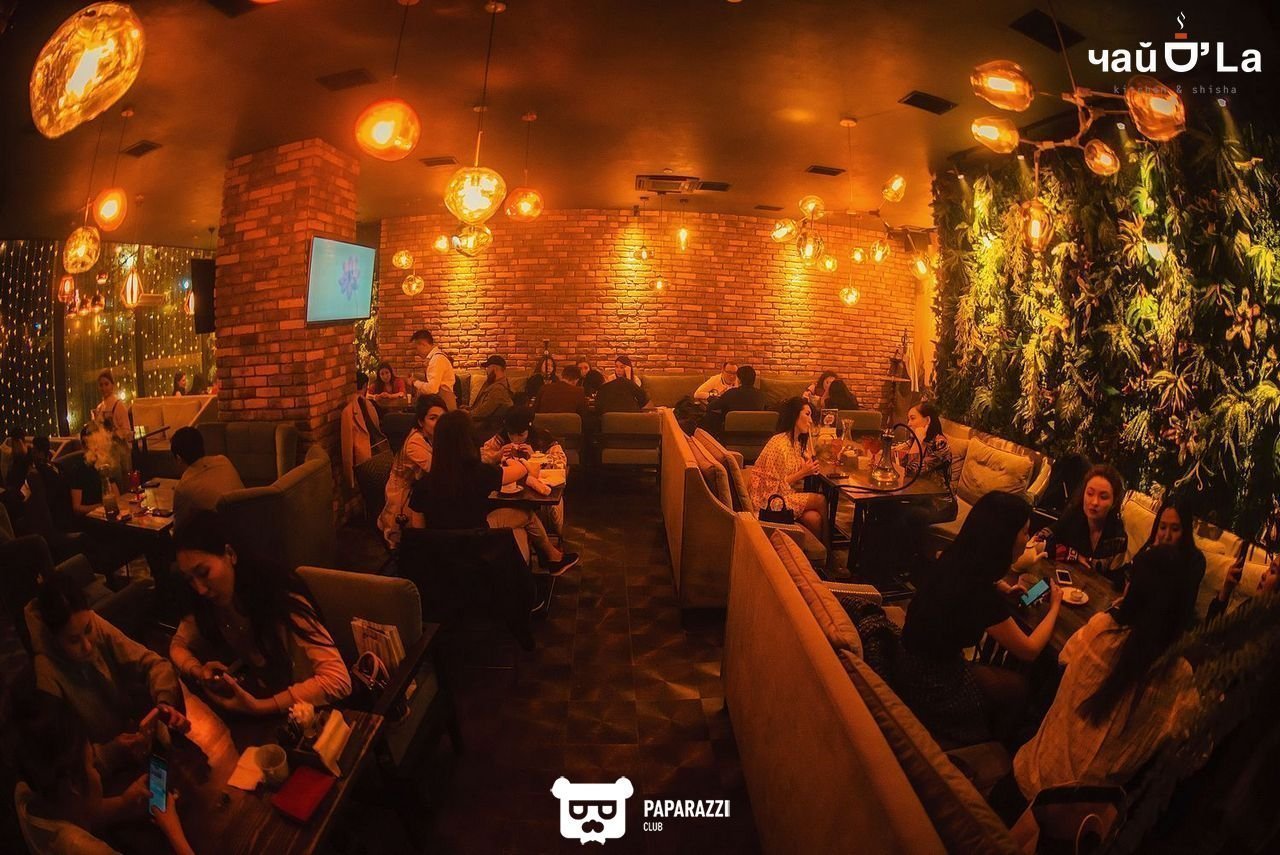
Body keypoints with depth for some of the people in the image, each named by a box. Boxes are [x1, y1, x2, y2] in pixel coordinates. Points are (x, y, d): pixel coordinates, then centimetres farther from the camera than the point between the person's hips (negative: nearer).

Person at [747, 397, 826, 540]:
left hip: (791, 495, 8)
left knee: (813, 518, -22)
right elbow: (775, 486, -16)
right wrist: (803, 473, -15)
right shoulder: (779, 444, -17)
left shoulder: (799, 443, 12)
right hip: (770, 500, -7)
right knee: (819, 500, -17)